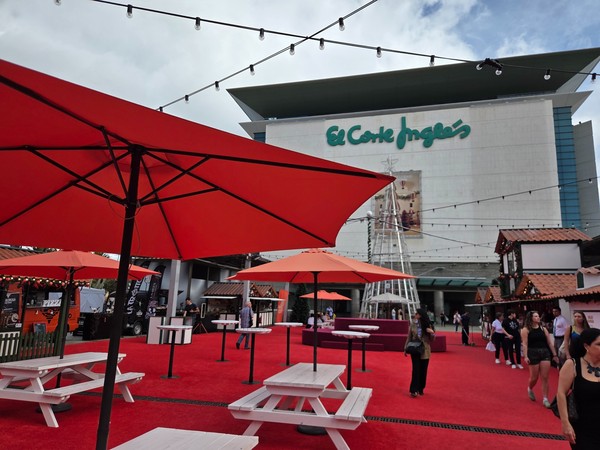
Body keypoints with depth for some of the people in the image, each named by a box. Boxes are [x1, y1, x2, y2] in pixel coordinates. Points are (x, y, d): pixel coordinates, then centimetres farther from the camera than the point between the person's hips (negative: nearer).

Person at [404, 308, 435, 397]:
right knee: (416, 369, -6)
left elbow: (431, 339, 0)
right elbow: (409, 337, 5)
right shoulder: (413, 324, -2)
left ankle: (421, 389, 24)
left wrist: (432, 333, -20)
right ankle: (414, 390, -2)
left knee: (423, 370, 9)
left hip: (425, 350, 1)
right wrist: (406, 348, 3)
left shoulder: (428, 325, -4)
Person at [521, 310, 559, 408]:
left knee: (545, 378, 0)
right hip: (533, 353, -3)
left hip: (545, 353, 4)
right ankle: (530, 389, 35)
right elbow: (525, 344, -9)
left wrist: (554, 354, 8)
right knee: (534, 377, 5)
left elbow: (549, 343, 11)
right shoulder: (526, 330, -4)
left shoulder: (543, 329, 9)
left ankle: (545, 399, 7)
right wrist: (526, 356, -17)